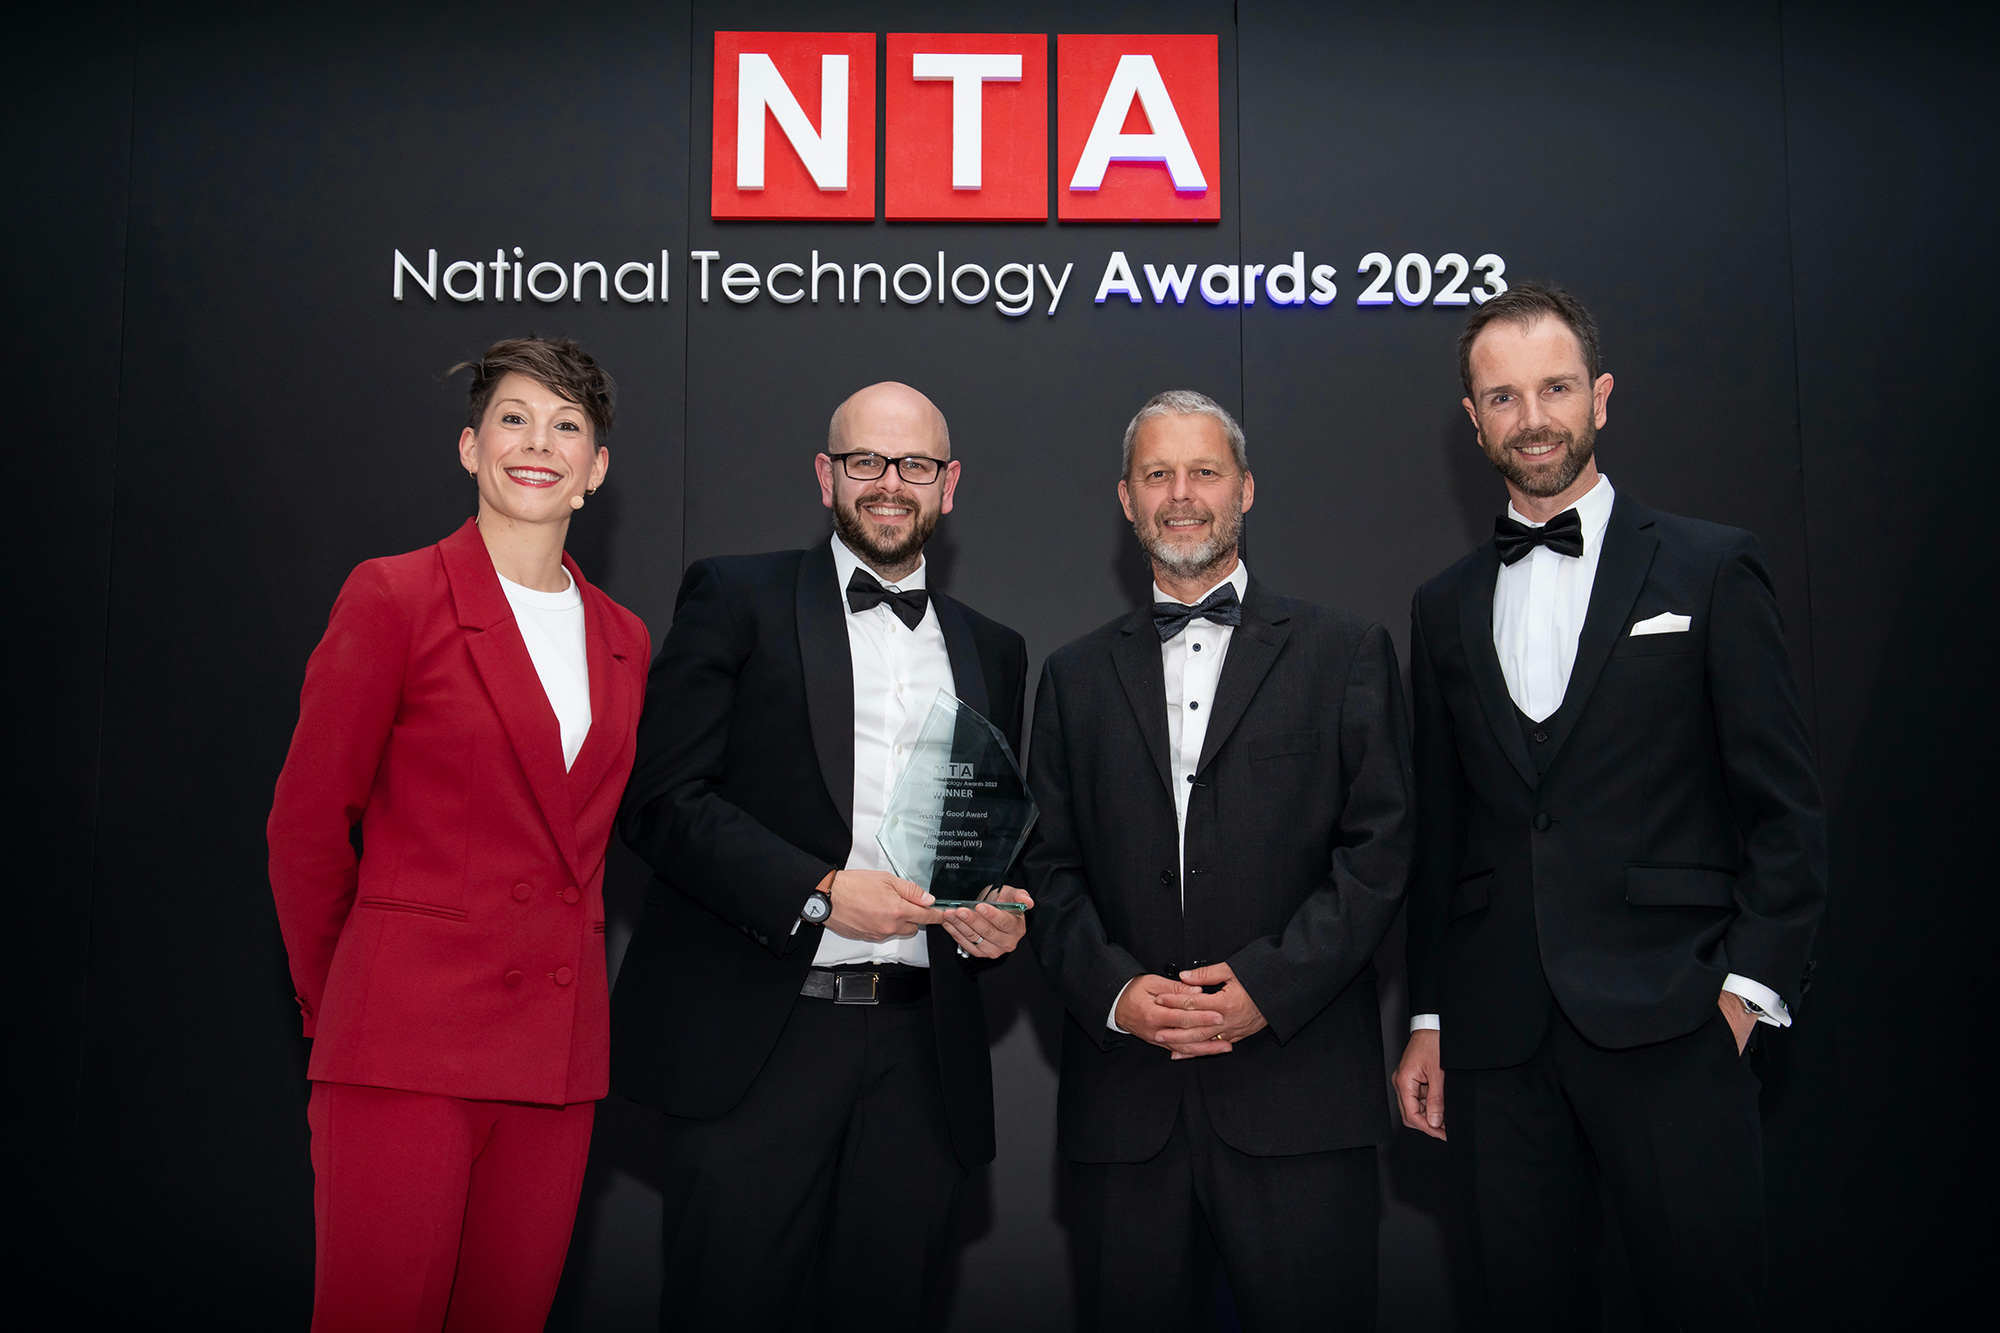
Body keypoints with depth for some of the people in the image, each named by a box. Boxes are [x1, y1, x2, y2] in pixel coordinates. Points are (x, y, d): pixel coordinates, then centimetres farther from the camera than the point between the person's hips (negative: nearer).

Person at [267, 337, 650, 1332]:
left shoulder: (622, 641, 12)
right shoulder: (394, 597, -2)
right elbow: (306, 821, 1)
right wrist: (336, 1011, 6)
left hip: (556, 1053, 5)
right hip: (407, 1047, -5)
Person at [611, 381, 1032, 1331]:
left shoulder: (992, 652, 17)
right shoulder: (737, 598, 4)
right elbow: (661, 797, -6)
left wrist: (997, 916, 2)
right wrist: (820, 893, -14)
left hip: (919, 1055, 4)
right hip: (755, 1040, -3)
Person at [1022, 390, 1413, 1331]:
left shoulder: (1345, 652, 7)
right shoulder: (1076, 675, 14)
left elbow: (1379, 848, 0)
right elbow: (1048, 865, 9)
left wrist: (1268, 985, -11)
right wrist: (1114, 990, -8)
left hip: (1299, 1087, -2)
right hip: (1124, 1099, 2)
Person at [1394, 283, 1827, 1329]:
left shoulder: (1712, 569, 3)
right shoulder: (1443, 607, 13)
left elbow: (1786, 810, 1)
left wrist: (1746, 988, -8)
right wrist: (1427, 1019, 11)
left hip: (1668, 1031, -3)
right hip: (1497, 1039, 3)